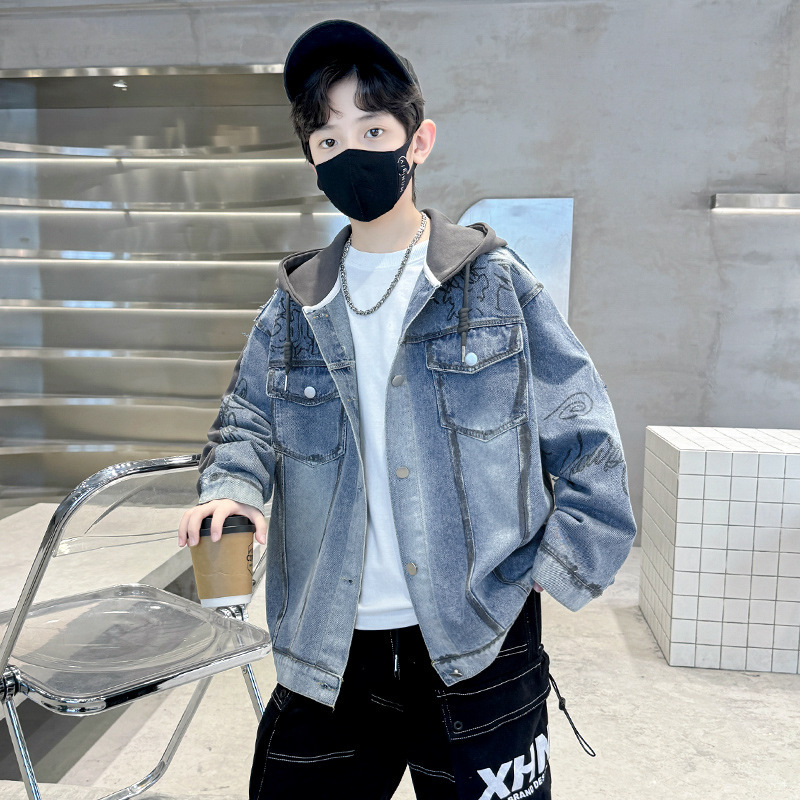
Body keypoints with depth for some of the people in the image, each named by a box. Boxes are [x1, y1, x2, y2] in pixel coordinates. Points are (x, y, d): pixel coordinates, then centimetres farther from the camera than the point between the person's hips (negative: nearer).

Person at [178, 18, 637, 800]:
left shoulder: (496, 282, -3)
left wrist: (557, 572, -4)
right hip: (327, 651, 3)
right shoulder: (295, 306, 4)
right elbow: (248, 421, 13)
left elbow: (584, 438, -1)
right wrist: (232, 489, -8)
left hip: (478, 646, -2)